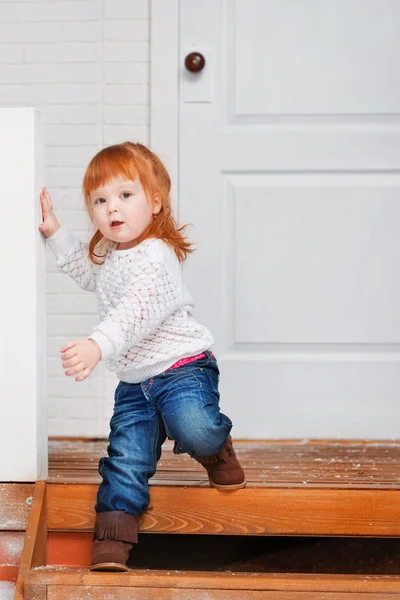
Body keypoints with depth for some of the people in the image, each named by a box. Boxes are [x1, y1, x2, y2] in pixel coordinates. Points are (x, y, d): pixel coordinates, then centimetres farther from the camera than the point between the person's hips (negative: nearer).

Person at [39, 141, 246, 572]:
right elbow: (85, 269, 35)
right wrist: (54, 231, 25)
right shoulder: (109, 251, 9)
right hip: (134, 383, 8)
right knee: (126, 458, -2)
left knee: (193, 429, -31)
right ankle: (112, 538, 0)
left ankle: (217, 449, 4)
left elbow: (136, 313, -37)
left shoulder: (154, 257, -22)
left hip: (182, 366, -7)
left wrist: (97, 346, -51)